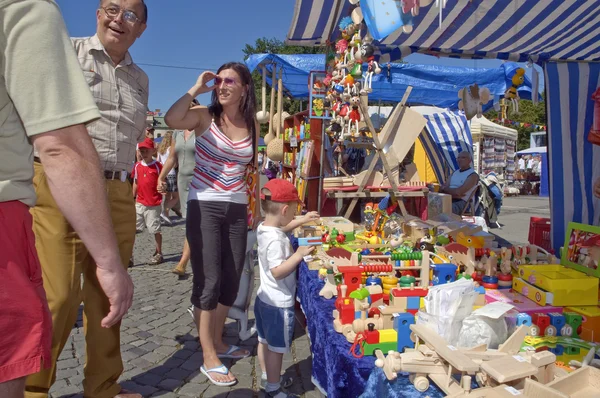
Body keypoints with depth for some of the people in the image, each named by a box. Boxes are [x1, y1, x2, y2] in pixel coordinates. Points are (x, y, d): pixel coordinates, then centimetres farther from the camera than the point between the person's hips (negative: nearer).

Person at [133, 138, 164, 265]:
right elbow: (135, 183, 15)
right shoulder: (137, 166, 7)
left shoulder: (157, 166, -5)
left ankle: (158, 253, 19)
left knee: (155, 230, 4)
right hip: (139, 203, 4)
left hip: (154, 204, -4)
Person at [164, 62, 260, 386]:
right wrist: (196, 89, -17)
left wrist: (257, 205, 14)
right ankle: (209, 358, 10)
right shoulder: (205, 117, -5)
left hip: (237, 209, 5)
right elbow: (171, 120, -27)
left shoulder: (253, 125, 6)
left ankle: (218, 343, 32)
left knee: (231, 279, 12)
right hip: (204, 207, -5)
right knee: (208, 281, -3)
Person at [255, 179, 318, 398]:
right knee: (276, 348, 6)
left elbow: (281, 229, 21)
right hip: (278, 303, -10)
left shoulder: (264, 228, 0)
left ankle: (268, 377, 42)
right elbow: (278, 272, -32)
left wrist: (301, 221, 16)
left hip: (264, 298, 10)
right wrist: (299, 255, -33)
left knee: (264, 342, 23)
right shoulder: (275, 240, -29)